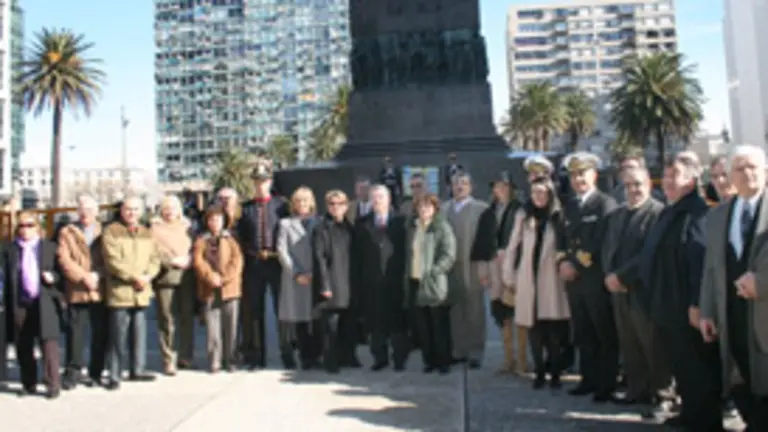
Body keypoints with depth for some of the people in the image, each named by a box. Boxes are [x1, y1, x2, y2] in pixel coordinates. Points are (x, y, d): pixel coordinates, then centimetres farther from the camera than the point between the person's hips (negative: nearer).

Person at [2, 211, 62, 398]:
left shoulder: (50, 248, 6)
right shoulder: (10, 250, 8)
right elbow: (7, 280, 6)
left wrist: (53, 277, -12)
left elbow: (62, 271, 10)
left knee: (49, 342, -5)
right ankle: (28, 384, 20)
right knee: (23, 346, 7)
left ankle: (53, 384, 0)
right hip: (20, 304, 2)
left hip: (45, 303, -2)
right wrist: (9, 306, 2)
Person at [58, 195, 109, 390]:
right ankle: (73, 372, 13)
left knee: (101, 334, 4)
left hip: (100, 291, 1)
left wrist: (97, 276, -12)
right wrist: (83, 276, -11)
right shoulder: (67, 233, 10)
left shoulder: (103, 232, 11)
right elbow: (64, 260, -2)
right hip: (77, 292, -1)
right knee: (75, 333, 1)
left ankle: (95, 373, 15)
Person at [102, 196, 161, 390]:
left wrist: (148, 276, -8)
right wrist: (135, 277, -13)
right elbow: (113, 260, -11)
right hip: (119, 291, -5)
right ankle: (114, 375, 4)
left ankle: (137, 369, 21)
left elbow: (155, 258, 11)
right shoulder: (111, 232, -1)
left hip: (141, 292, 5)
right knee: (118, 336, -4)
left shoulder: (146, 233, 18)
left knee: (140, 333, 10)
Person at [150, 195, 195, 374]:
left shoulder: (186, 225, 18)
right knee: (167, 321, -5)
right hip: (165, 278, -4)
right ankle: (169, 361, 3)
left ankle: (186, 357, 19)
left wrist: (188, 259, 0)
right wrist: (173, 261, -14)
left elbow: (194, 247, 19)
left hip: (186, 277, 4)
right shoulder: (155, 227, 4)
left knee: (187, 318, 6)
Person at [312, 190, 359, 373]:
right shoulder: (321, 228, -3)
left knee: (350, 324, 10)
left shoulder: (349, 228, 14)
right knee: (331, 325, 0)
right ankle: (331, 360, 9)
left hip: (349, 285, 6)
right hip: (332, 285, -5)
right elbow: (319, 258, -9)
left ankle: (347, 356, 23)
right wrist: (324, 285, -14)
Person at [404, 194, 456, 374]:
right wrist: (407, 275, 7)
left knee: (439, 327, 1)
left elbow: (449, 255, -10)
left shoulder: (442, 227, -2)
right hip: (414, 282, 4)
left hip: (434, 283, -4)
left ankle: (443, 362, 12)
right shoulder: (411, 227, 13)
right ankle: (429, 360, 17)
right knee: (422, 327, 7)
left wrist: (432, 272, -16)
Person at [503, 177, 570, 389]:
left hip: (551, 279, -2)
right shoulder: (523, 215, 7)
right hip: (528, 279, 2)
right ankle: (540, 372, 14)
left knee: (554, 330, -2)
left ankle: (555, 373, 13)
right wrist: (509, 276, 7)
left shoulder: (559, 216, 0)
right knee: (534, 328, 3)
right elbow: (513, 246, 8)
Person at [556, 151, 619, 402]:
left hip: (597, 279, -6)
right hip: (574, 280, 6)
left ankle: (607, 384, 11)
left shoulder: (606, 204, -5)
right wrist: (563, 262, -4)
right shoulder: (569, 206, 17)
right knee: (583, 335, 13)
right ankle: (589, 379, 23)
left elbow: (601, 243, -13)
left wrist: (576, 264, -14)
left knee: (605, 336, 3)